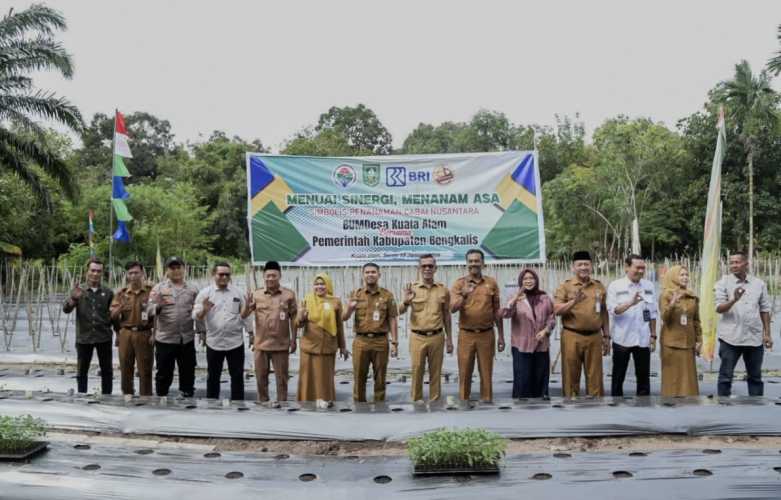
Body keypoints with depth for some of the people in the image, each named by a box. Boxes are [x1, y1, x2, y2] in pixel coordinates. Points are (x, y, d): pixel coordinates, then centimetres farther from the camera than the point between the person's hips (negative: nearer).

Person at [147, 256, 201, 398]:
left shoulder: (192, 289, 7)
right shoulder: (159, 288, 1)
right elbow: (150, 311, -6)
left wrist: (202, 331, 6)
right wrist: (158, 306, -27)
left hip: (187, 339, 2)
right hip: (165, 339, -2)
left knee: (188, 373, 11)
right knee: (163, 375, 6)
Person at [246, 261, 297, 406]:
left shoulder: (289, 294, -2)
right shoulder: (256, 294, 2)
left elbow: (293, 318, 2)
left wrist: (293, 340, 1)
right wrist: (248, 305, -22)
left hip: (281, 344, -2)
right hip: (261, 344, 2)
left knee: (281, 377, 6)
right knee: (261, 377, 11)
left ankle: (281, 403, 17)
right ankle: (262, 403, 25)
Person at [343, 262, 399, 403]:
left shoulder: (387, 295, 4)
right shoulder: (355, 294, 6)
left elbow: (392, 320, 3)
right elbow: (344, 318, 2)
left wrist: (394, 343, -4)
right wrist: (349, 308, -20)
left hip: (380, 341, -1)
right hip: (361, 341, 1)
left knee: (380, 378, 6)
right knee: (359, 377, 6)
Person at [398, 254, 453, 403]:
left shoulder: (443, 289, 4)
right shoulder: (412, 288, 0)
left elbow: (446, 315, 11)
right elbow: (400, 312, -1)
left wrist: (449, 339, 11)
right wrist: (405, 302, -24)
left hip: (437, 337, 1)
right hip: (418, 337, -1)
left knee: (435, 373, 8)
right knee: (416, 372, 4)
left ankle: (435, 402, 19)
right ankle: (416, 402, 15)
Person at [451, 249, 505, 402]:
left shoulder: (491, 283, 5)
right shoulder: (459, 283, 1)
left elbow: (497, 311, 9)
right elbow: (453, 308, -9)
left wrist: (501, 336, 8)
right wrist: (464, 295, -27)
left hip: (487, 334, 1)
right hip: (466, 334, -1)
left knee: (486, 371, 6)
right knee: (465, 372, 5)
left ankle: (486, 401, 17)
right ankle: (464, 401, 16)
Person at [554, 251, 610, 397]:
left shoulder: (599, 286, 11)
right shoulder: (565, 286, 0)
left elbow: (604, 313, 16)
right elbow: (557, 310, -10)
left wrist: (606, 337, 14)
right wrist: (574, 301, -24)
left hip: (594, 337, 3)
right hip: (572, 337, -3)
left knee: (595, 377, 7)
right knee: (571, 376, 3)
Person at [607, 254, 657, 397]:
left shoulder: (649, 286, 6)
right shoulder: (615, 286, -4)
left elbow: (652, 313, 10)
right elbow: (612, 310, -13)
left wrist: (653, 335, 7)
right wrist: (630, 303, -28)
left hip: (643, 339, 3)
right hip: (622, 339, -3)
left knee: (644, 376, 9)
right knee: (618, 377, 6)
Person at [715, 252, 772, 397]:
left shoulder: (759, 284, 6)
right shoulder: (723, 283, -4)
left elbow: (764, 310, 11)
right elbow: (719, 308, -12)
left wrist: (767, 333, 7)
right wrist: (734, 300, -30)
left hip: (755, 338, 3)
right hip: (730, 338, -3)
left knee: (755, 377, 13)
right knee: (725, 376, 1)